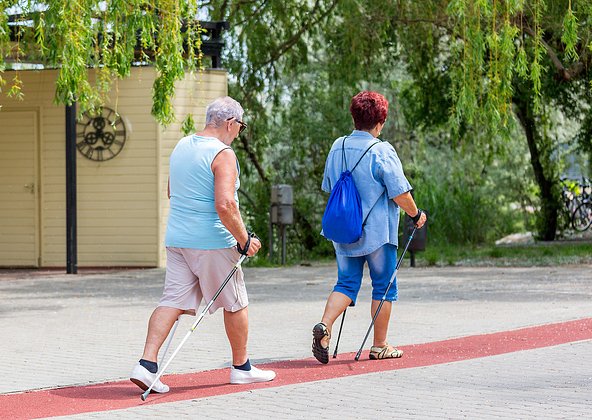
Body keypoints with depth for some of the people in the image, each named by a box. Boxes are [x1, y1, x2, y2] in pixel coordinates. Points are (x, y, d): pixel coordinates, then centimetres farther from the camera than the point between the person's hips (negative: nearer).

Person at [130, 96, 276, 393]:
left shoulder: (181, 147, 12)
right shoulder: (223, 154, -14)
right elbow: (225, 205, -24)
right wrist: (245, 240, -15)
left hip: (176, 240, 7)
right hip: (213, 242, -7)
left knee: (172, 301, 2)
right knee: (234, 304, 10)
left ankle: (147, 364, -14)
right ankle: (241, 368, 22)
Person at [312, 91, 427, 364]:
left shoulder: (337, 147, 5)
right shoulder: (381, 151, -14)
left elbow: (328, 188, 17)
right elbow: (400, 194, -15)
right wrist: (416, 215, 3)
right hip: (378, 232, -5)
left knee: (346, 283, 9)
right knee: (383, 286, 8)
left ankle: (325, 325, -16)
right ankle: (380, 346, 13)